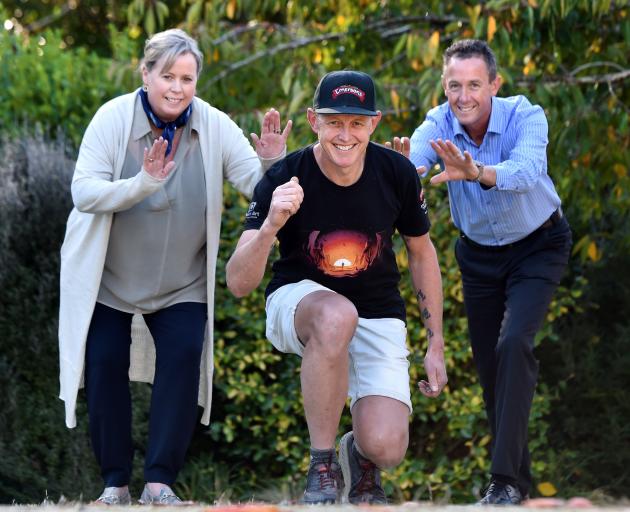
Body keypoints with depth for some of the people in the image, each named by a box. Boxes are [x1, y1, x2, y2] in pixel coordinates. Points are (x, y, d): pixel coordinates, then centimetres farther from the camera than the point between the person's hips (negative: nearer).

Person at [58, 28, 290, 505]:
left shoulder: (214, 127, -11)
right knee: (105, 364, -3)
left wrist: (272, 161, -37)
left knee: (184, 359, -13)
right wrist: (142, 183, -38)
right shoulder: (113, 118, -16)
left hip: (180, 282, 1)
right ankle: (115, 482, 9)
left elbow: (260, 187, -15)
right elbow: (83, 192, -23)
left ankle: (160, 482, -9)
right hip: (108, 277, -1)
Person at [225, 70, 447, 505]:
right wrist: (270, 226, -44)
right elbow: (239, 284, -25)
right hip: (299, 302, -2)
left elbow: (422, 253, 6)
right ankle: (323, 467, -23)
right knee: (337, 315, -41)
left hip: (379, 318, 2)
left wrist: (436, 346, 5)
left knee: (386, 448, -22)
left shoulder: (397, 174, -12)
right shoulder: (283, 180, -20)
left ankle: (358, 455, 21)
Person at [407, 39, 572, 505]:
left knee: (514, 345, -23)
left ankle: (506, 480, -23)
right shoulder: (439, 125, -19)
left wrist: (476, 173, -66)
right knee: (488, 363, 7)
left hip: (536, 245, -4)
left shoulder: (525, 116, -27)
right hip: (478, 253, 4)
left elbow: (526, 171, -46)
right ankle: (518, 471, 24)